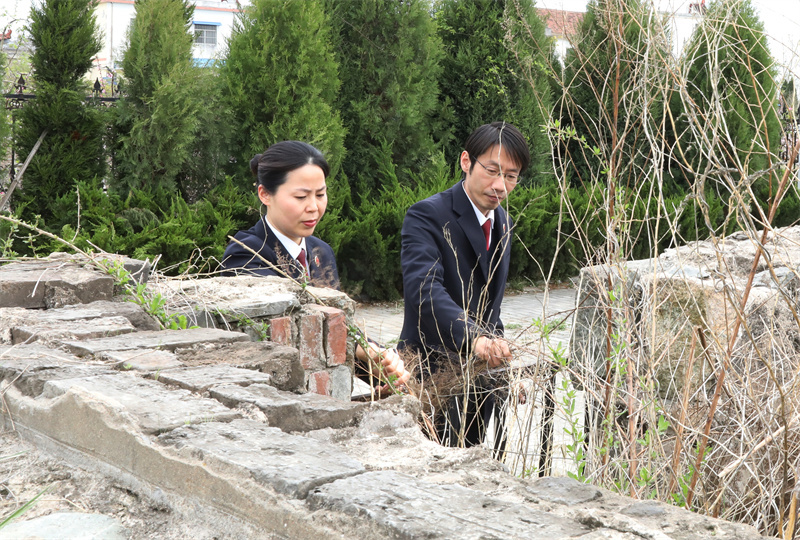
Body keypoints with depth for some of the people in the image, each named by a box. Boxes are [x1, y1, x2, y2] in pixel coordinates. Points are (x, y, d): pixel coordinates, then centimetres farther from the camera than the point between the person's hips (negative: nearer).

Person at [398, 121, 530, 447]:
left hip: (479, 372, 8)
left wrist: (497, 349, 15)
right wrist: (474, 337, -45)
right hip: (433, 375, -8)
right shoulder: (427, 215, -14)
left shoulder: (502, 221, 13)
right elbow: (424, 288, -31)